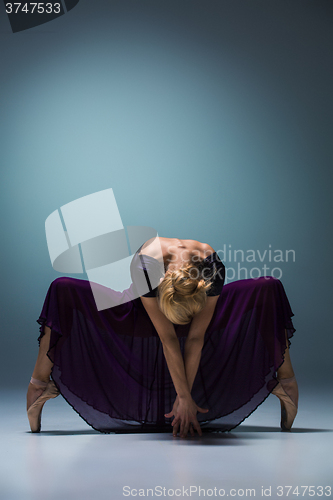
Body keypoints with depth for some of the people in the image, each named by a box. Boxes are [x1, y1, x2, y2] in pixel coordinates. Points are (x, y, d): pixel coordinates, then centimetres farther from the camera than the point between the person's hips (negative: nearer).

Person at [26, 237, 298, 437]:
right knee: (64, 291, -26)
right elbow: (168, 339, -36)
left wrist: (184, 396, -27)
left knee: (270, 289, -21)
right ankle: (40, 384, -13)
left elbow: (195, 339, -30)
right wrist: (185, 397, -30)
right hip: (140, 315, -1)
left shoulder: (212, 268, -37)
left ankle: (284, 381, -5)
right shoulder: (145, 266, -42)